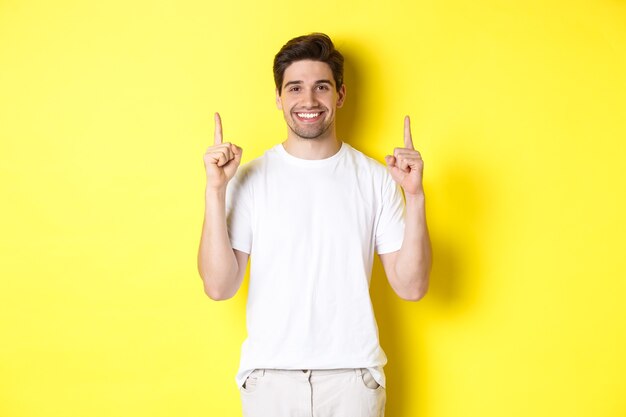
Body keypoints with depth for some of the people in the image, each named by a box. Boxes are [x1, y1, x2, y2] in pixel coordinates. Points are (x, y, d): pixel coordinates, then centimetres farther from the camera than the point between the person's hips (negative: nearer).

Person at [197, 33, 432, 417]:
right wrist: (216, 190, -16)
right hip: (270, 373, 0)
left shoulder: (376, 179, -2)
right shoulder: (250, 179, -3)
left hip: (353, 373, 1)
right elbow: (219, 287, -9)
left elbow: (411, 286, -5)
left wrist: (414, 195, -14)